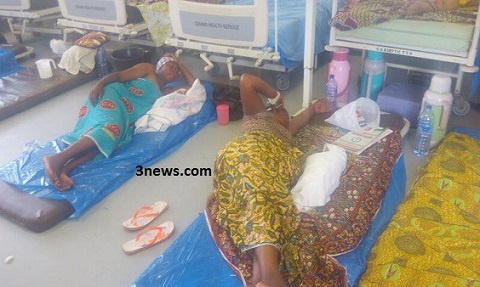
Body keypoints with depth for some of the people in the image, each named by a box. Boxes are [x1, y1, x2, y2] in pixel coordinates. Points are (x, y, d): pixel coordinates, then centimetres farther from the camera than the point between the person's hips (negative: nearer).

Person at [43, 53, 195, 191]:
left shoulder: (163, 92, 33)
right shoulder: (148, 68, 17)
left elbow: (192, 85, 37)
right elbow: (120, 75, 5)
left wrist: (178, 62, 35)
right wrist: (101, 82, -14)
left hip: (125, 116, 5)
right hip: (113, 94, -5)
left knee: (110, 137, -29)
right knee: (111, 128, -36)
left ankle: (64, 169, -47)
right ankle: (58, 158, -46)